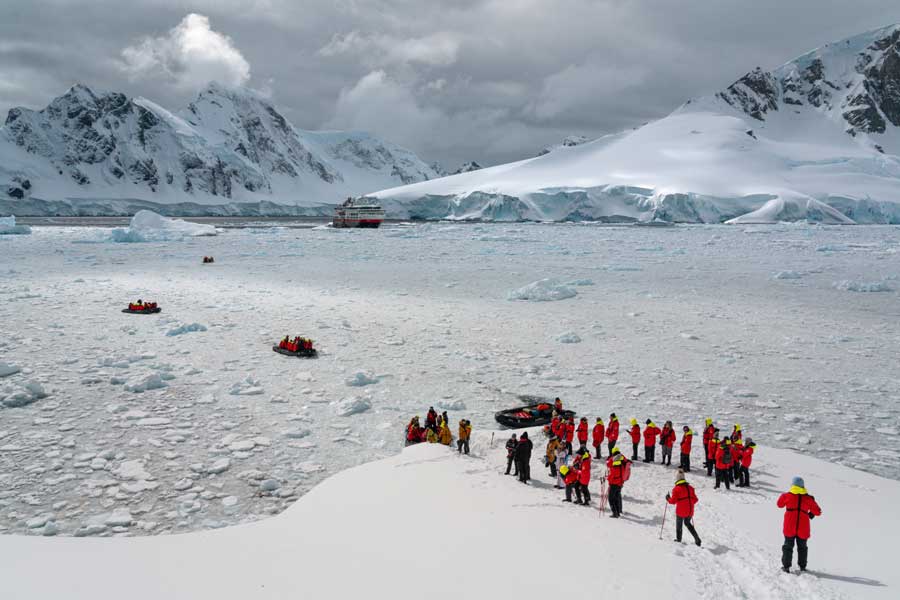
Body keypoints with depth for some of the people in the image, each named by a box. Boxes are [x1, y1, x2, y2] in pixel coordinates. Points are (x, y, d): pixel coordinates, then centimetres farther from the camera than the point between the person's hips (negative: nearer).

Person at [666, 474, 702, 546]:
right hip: (690, 511, 5)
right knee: (688, 523, 24)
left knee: (679, 525, 14)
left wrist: (668, 498, 6)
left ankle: (678, 540, 23)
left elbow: (673, 501, -13)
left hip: (681, 511, -5)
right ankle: (697, 539, 17)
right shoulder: (690, 487, 3)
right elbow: (695, 499, 6)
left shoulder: (676, 489, -12)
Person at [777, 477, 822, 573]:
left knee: (788, 546, 10)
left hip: (789, 527, -1)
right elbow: (818, 512, 3)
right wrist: (811, 514, 22)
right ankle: (802, 566, 23)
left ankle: (786, 566, 6)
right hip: (803, 528, 1)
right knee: (802, 547, 19)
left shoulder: (787, 495, -5)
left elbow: (780, 504, 13)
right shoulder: (808, 498, -2)